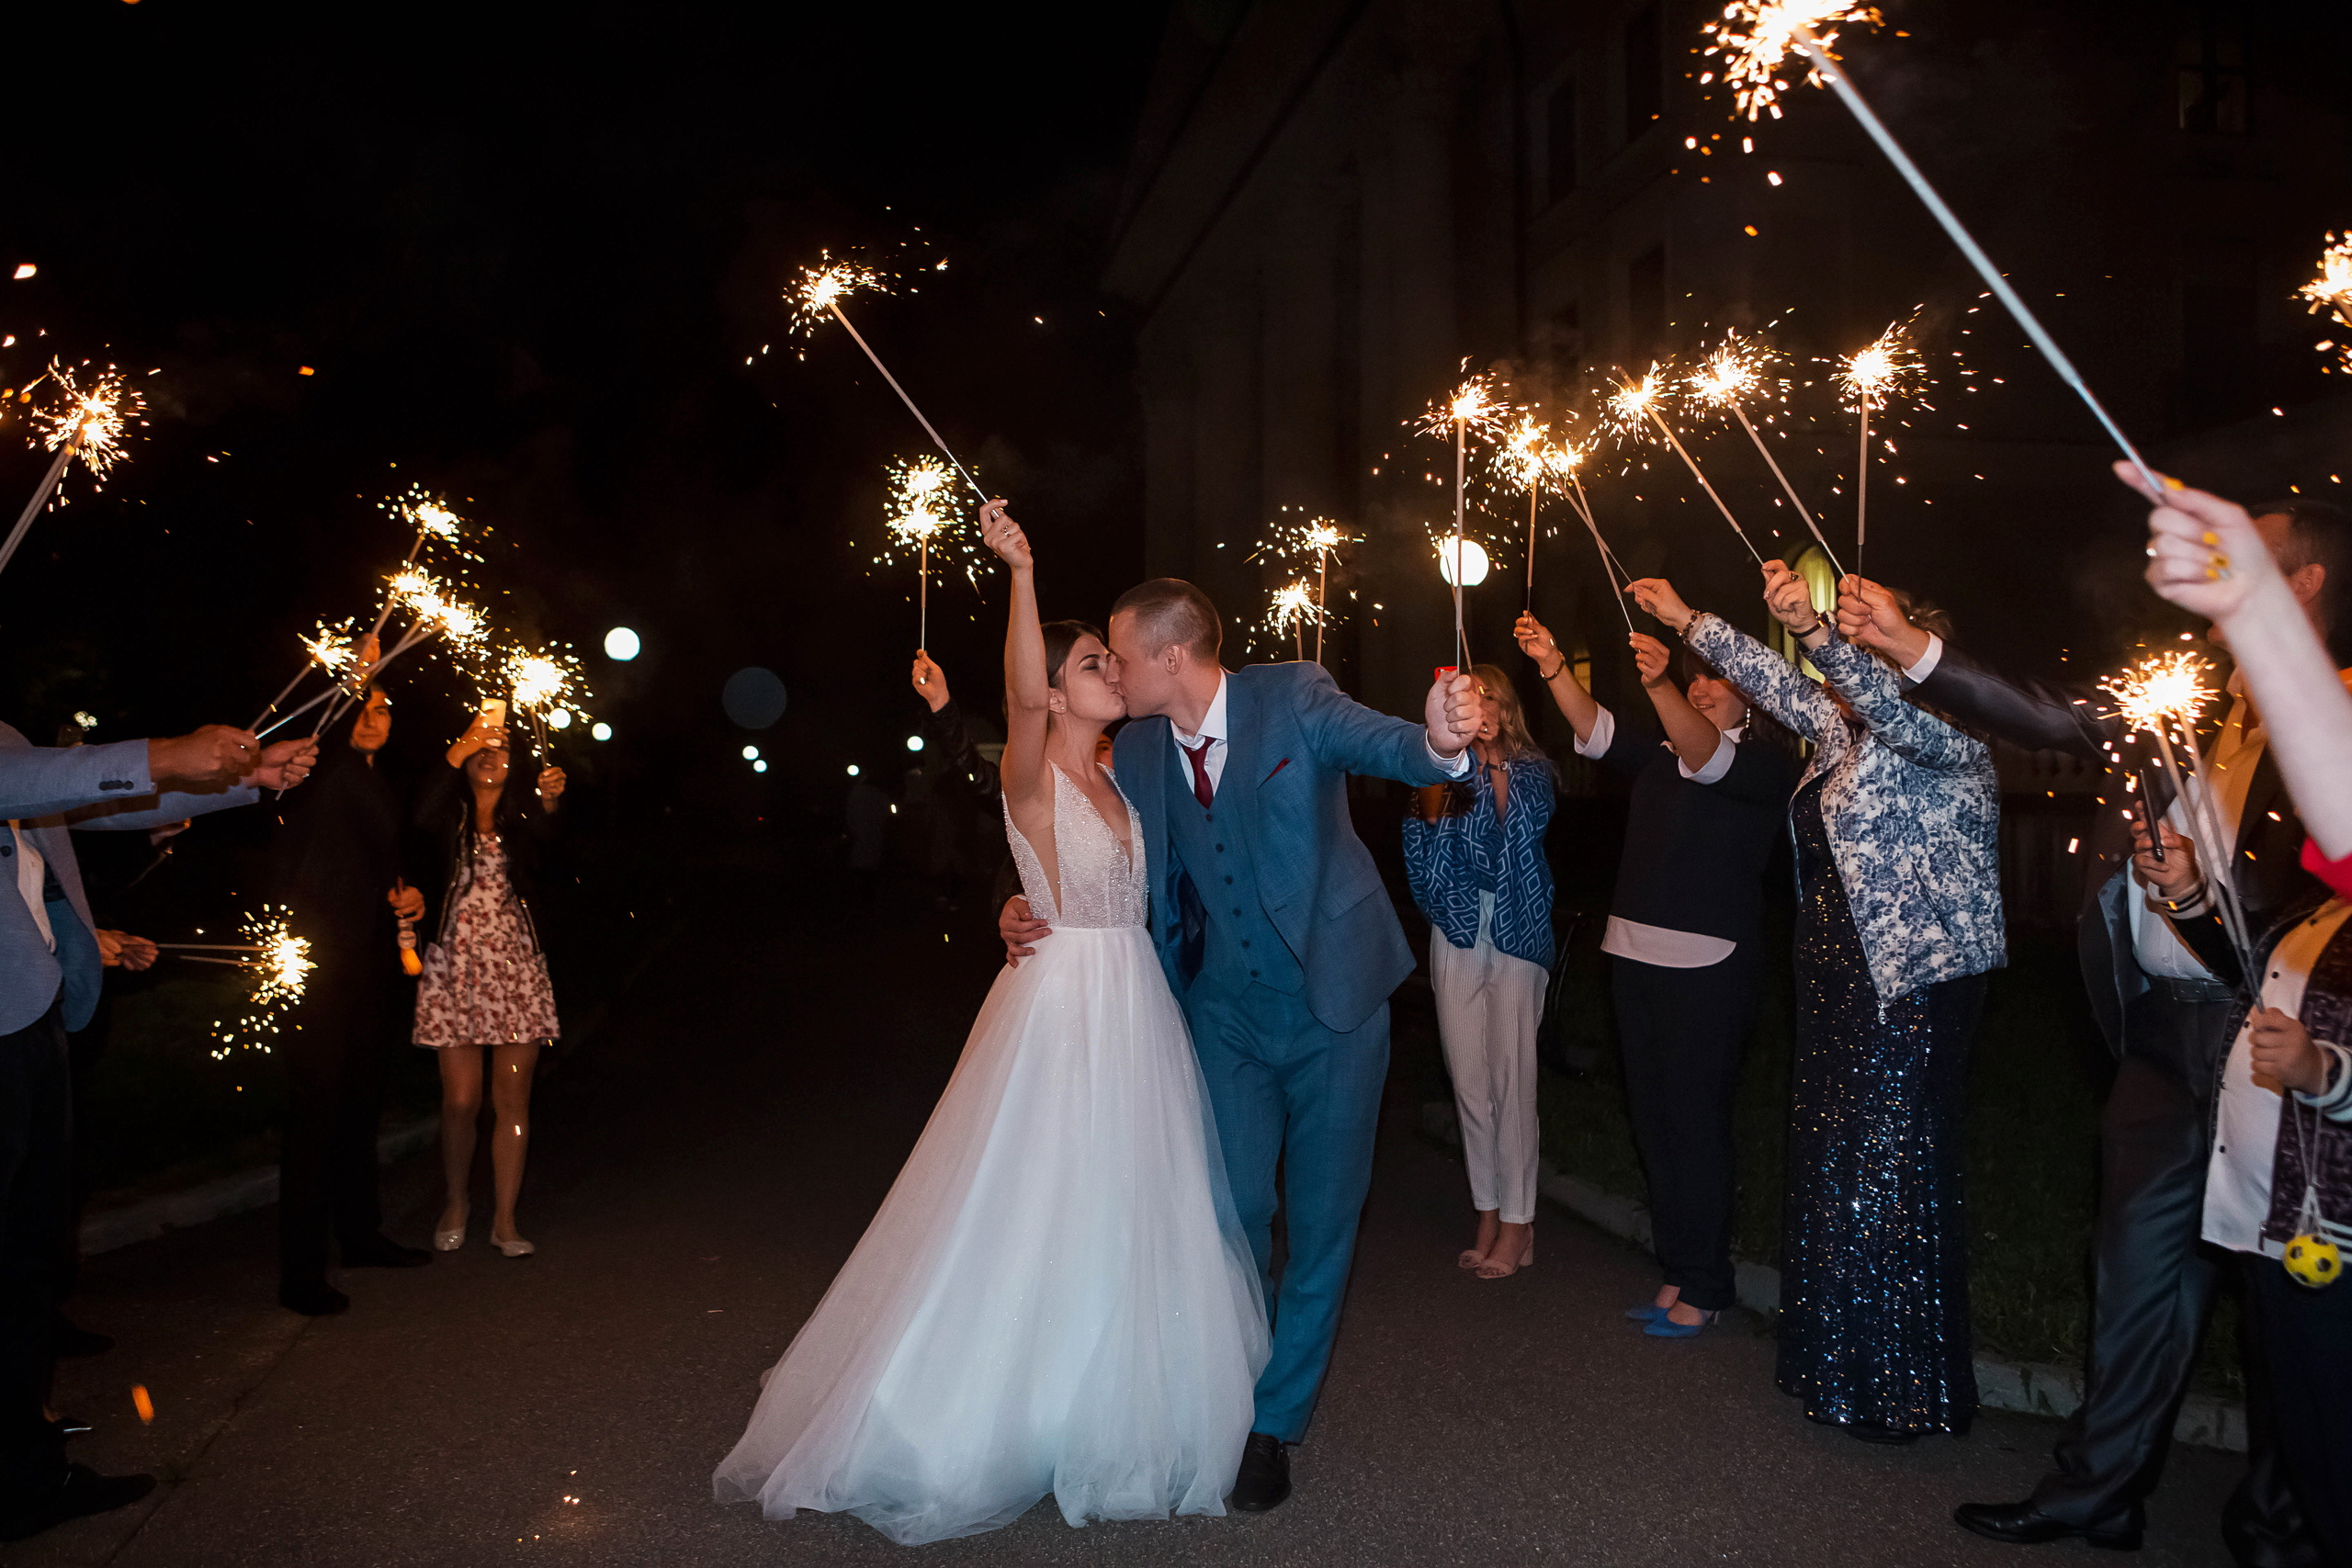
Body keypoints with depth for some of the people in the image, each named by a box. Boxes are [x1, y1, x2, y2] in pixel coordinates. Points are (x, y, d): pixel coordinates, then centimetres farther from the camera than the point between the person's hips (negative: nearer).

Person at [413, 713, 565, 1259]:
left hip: (516, 968, 1)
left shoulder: (521, 820, 7)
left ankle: (505, 1218, 10)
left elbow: (549, 847, -16)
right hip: (456, 968, -1)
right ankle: (457, 1200, 23)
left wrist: (549, 805, -37)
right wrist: (457, 754, -27)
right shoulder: (452, 817, 6)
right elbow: (422, 818, -19)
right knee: (461, 1100, 0)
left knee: (512, 1099, 1)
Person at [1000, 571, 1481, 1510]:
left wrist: (1439, 739, -54)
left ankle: (1277, 1421, 26)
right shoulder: (1138, 750, -3)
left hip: (1333, 1004, -2)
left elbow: (1382, 745, -30)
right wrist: (1025, 910, -13)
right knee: (1237, 1212, 5)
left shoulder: (1293, 700, -15)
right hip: (1227, 1016, 3)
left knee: (1320, 1218, 8)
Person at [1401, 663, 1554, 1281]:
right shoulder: (1445, 774, 9)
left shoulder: (1529, 769, 3)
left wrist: (1495, 762, -27)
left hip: (1515, 936, -3)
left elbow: (1523, 823, -15)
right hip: (1457, 936, 3)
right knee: (1469, 1082, 6)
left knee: (1511, 1080, -4)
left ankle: (1517, 1224, 6)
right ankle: (1489, 1215, 18)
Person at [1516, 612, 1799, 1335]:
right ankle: (1676, 1270, 21)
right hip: (1635, 951, 7)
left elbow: (1706, 756, -24)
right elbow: (1597, 731, 6)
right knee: (1652, 1115, 10)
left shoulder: (1768, 760, -5)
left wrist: (1658, 685, -41)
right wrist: (1553, 666, -10)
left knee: (1694, 1120, -4)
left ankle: (1703, 1285, 8)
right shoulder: (1665, 750, 17)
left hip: (1708, 963, -7)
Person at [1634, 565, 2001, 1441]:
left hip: (1915, 985, -9)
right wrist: (1687, 622, 19)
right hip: (1839, 981, 9)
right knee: (1831, 1165, 13)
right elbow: (1780, 685, 20)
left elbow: (1890, 704, -31)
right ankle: (1841, 1365, 27)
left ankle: (1910, 1390, 11)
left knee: (1895, 1174, -3)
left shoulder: (1948, 742, -12)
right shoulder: (1844, 729, 11)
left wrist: (1813, 630, -45)